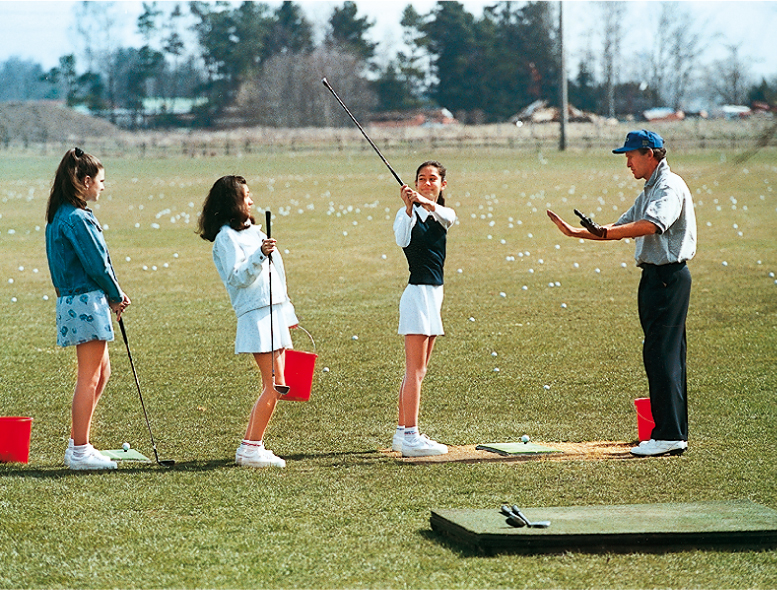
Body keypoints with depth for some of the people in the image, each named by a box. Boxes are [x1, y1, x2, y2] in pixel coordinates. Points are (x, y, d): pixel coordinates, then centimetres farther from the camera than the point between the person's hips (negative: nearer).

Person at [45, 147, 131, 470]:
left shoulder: (59, 217, 13)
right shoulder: (77, 219, -18)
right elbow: (96, 263, -16)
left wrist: (113, 294, 10)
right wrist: (116, 295, 0)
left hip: (72, 299, 10)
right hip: (87, 301, -10)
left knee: (101, 370, 18)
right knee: (89, 377, -3)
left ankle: (77, 444, 21)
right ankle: (80, 452, 2)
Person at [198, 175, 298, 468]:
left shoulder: (252, 231, 20)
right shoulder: (227, 237, -7)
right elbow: (237, 278, -19)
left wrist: (288, 312, 26)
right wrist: (259, 255, -32)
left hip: (276, 312, 9)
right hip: (256, 315, -9)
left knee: (274, 386, 7)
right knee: (274, 385, -13)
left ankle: (249, 446, 11)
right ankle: (252, 449, -9)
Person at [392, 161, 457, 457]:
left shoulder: (444, 214, 12)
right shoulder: (407, 213, -5)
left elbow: (446, 216, -13)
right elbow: (402, 239, -25)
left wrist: (426, 202, -34)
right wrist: (409, 208, -40)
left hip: (434, 293, 8)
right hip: (417, 293, -8)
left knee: (417, 370, 12)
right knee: (415, 370, -11)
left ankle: (402, 433, 18)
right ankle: (411, 437, -13)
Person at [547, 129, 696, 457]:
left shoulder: (670, 187, -11)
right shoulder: (649, 191, 22)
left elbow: (652, 224, -29)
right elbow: (622, 228, 25)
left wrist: (605, 233, -35)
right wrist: (575, 232, 15)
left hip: (669, 277, -10)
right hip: (654, 278, 10)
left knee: (660, 354, -13)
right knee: (665, 355, 10)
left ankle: (669, 435, -14)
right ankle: (674, 435, 12)